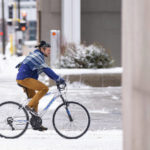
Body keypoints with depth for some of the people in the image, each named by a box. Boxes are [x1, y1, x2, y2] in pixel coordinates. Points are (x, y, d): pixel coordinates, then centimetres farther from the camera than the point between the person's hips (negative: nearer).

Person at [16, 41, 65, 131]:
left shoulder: (37, 55, 19)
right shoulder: (38, 56, -13)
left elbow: (46, 70, 22)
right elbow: (47, 70, -21)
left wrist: (57, 79, 16)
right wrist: (59, 79, -22)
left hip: (22, 79, 10)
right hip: (25, 78, -10)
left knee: (35, 100, 12)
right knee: (44, 88, -20)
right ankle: (30, 106, -15)